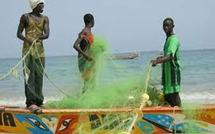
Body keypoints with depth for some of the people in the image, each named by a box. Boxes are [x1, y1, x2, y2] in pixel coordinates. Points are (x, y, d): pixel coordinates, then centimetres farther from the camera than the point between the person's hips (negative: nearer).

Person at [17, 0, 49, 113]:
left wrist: (40, 37, -23)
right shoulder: (25, 17, 3)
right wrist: (27, 40, -18)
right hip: (28, 50, -4)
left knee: (39, 76, 5)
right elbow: (19, 33, 1)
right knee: (29, 76, -11)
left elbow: (47, 34, -2)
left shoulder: (45, 19, 11)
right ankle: (30, 102, -16)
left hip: (40, 50, 4)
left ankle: (38, 101, 11)